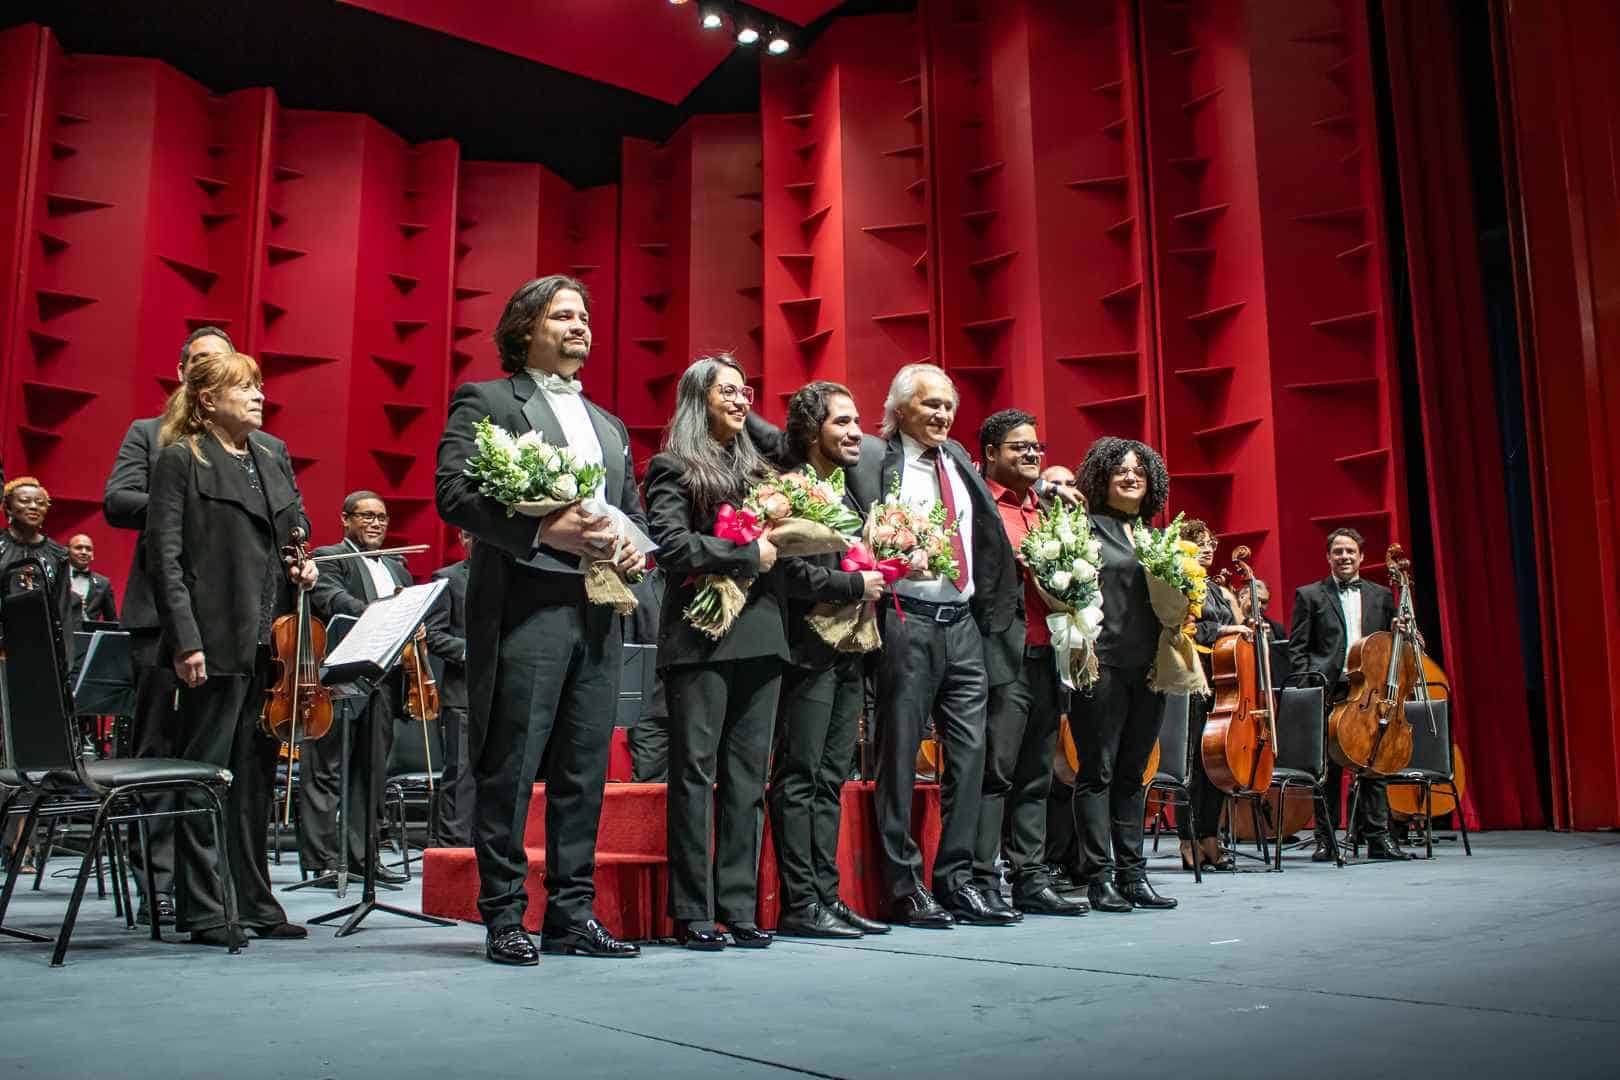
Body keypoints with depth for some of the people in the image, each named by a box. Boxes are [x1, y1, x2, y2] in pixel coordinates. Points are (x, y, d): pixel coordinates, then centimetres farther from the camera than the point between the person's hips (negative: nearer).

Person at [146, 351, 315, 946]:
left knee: (258, 775, 12)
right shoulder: (180, 460, -3)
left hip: (272, 642, 6)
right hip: (216, 643, -6)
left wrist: (304, 566, 3)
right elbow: (164, 556, -9)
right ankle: (200, 908, 11)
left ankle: (257, 901, 21)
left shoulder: (274, 460, 16)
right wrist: (185, 640, -16)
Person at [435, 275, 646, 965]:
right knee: (510, 771, -2)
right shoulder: (486, 401, 4)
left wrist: (635, 548, 2)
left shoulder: (608, 424, 24)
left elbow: (633, 509, 26)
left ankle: (572, 914, 16)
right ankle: (504, 917, 9)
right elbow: (453, 492, -9)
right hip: (524, 608, -6)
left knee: (584, 771, 8)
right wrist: (544, 530, -19)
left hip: (597, 614, 6)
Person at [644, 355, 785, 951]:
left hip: (759, 634, 6)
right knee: (695, 770, -2)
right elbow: (672, 545, -11)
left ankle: (738, 908, 10)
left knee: (748, 774, 5)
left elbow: (780, 541, 22)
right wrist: (748, 555, -10)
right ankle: (692, 913, 3)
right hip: (701, 634, -6)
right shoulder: (673, 467, 3)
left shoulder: (757, 467, 21)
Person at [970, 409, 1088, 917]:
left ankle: (1032, 880, 17)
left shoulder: (1045, 508, 21)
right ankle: (983, 883, -1)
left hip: (1046, 655, 8)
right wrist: (1015, 565, -19)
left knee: (1035, 775, 11)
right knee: (995, 771, -7)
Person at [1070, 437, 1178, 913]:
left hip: (1148, 668, 6)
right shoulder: (1087, 526, -1)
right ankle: (1099, 877, 3)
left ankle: (1132, 874, 16)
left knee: (1131, 773, 11)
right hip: (1103, 665, -6)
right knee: (1098, 771, -2)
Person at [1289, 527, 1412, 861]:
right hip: (1328, 692, -2)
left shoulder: (1381, 596, 15)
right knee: (1327, 767, 2)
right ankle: (1325, 839, 8)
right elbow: (1297, 647, 2)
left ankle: (1378, 837, 8)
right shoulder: (1309, 595, 7)